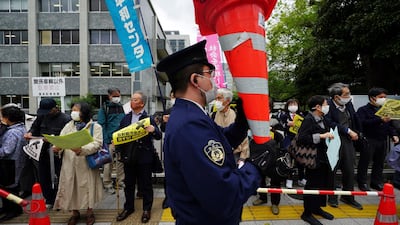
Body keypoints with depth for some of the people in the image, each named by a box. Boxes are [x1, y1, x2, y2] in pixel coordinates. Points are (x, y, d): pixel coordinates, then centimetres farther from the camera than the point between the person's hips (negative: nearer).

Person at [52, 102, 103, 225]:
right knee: (71, 187, 10)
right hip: (69, 164, 4)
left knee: (87, 187, 7)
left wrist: (82, 150, -30)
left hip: (86, 164, -3)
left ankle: (89, 212, 27)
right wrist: (56, 147, -21)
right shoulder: (68, 126, 11)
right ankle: (75, 213, 30)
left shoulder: (95, 127, -3)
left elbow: (97, 144, -15)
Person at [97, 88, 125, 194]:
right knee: (108, 162, -2)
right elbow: (101, 125, -6)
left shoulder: (122, 107, 13)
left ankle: (120, 181, 23)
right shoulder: (104, 108, 0)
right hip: (110, 140, -4)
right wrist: (105, 141, -13)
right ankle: (107, 184, 9)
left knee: (121, 161, 10)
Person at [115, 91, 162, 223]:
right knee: (129, 184, 16)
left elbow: (159, 137, -10)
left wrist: (153, 130, -30)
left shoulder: (149, 118, -6)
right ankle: (128, 207, 33)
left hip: (144, 157, -4)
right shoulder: (126, 118, 8)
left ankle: (147, 209, 24)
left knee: (145, 184, 8)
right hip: (128, 156, 4)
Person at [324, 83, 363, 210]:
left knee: (349, 170, 14)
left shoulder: (348, 103, 4)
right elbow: (330, 123, -24)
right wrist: (348, 131, -18)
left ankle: (348, 197, 30)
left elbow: (354, 118, 18)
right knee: (332, 171, 6)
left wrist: (355, 132, 8)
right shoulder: (327, 105, -18)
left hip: (347, 141, 7)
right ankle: (332, 197, 22)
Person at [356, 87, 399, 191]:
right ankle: (362, 182, 11)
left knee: (379, 163, 13)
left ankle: (377, 182, 25)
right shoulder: (363, 110, -5)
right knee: (364, 162, 1)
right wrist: (380, 120, -26)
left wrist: (393, 135, 5)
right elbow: (362, 123, -21)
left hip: (382, 141, 6)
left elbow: (389, 125, 21)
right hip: (368, 141, -6)